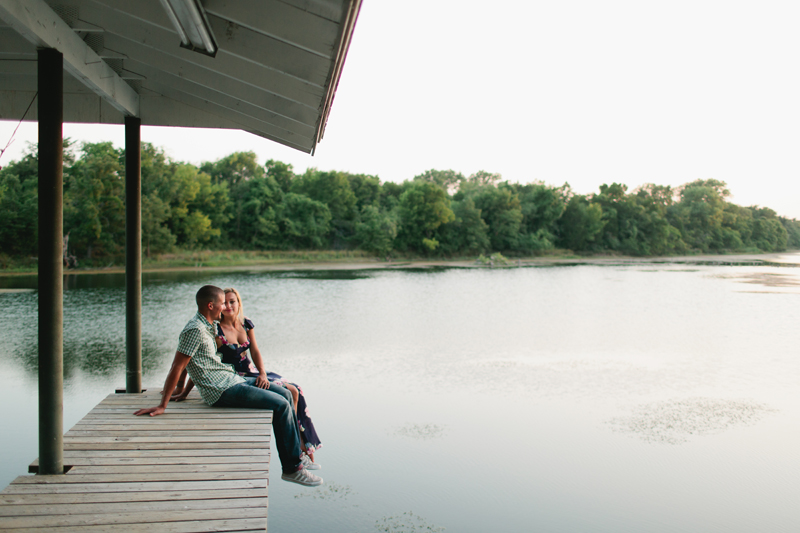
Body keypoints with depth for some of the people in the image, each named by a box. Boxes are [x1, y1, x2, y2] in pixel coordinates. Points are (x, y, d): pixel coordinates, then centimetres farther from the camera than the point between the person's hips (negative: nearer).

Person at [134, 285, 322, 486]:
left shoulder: (207, 325, 13)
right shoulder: (195, 329, -17)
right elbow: (176, 368, -18)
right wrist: (162, 406, -17)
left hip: (232, 379, 10)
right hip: (222, 391, -10)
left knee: (284, 394, 8)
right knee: (280, 405, -15)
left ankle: (296, 452, 17)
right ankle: (292, 468, -7)